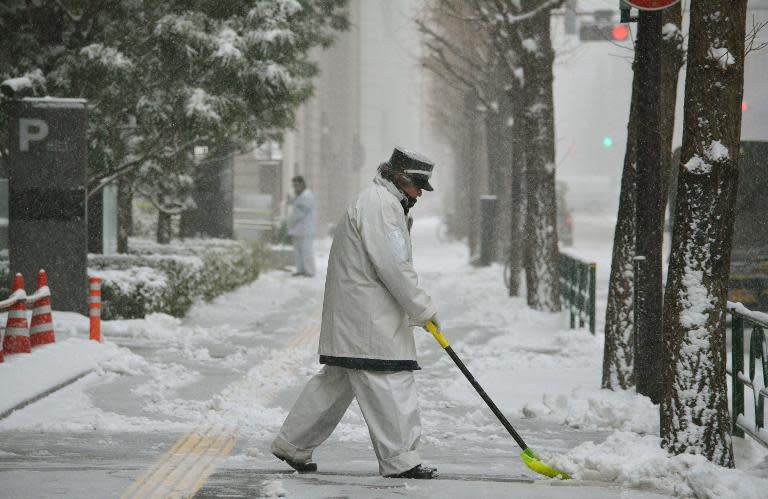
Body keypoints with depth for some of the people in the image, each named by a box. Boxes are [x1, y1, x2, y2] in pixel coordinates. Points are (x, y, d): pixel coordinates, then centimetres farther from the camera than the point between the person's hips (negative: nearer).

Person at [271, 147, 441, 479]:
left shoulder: (385, 204, 22)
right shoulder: (379, 204, -14)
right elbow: (392, 266, -20)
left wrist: (415, 309, 16)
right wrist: (423, 308, -15)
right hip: (367, 317, -11)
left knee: (336, 381, 14)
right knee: (388, 380, -10)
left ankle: (292, 444, 19)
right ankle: (399, 459, -9)